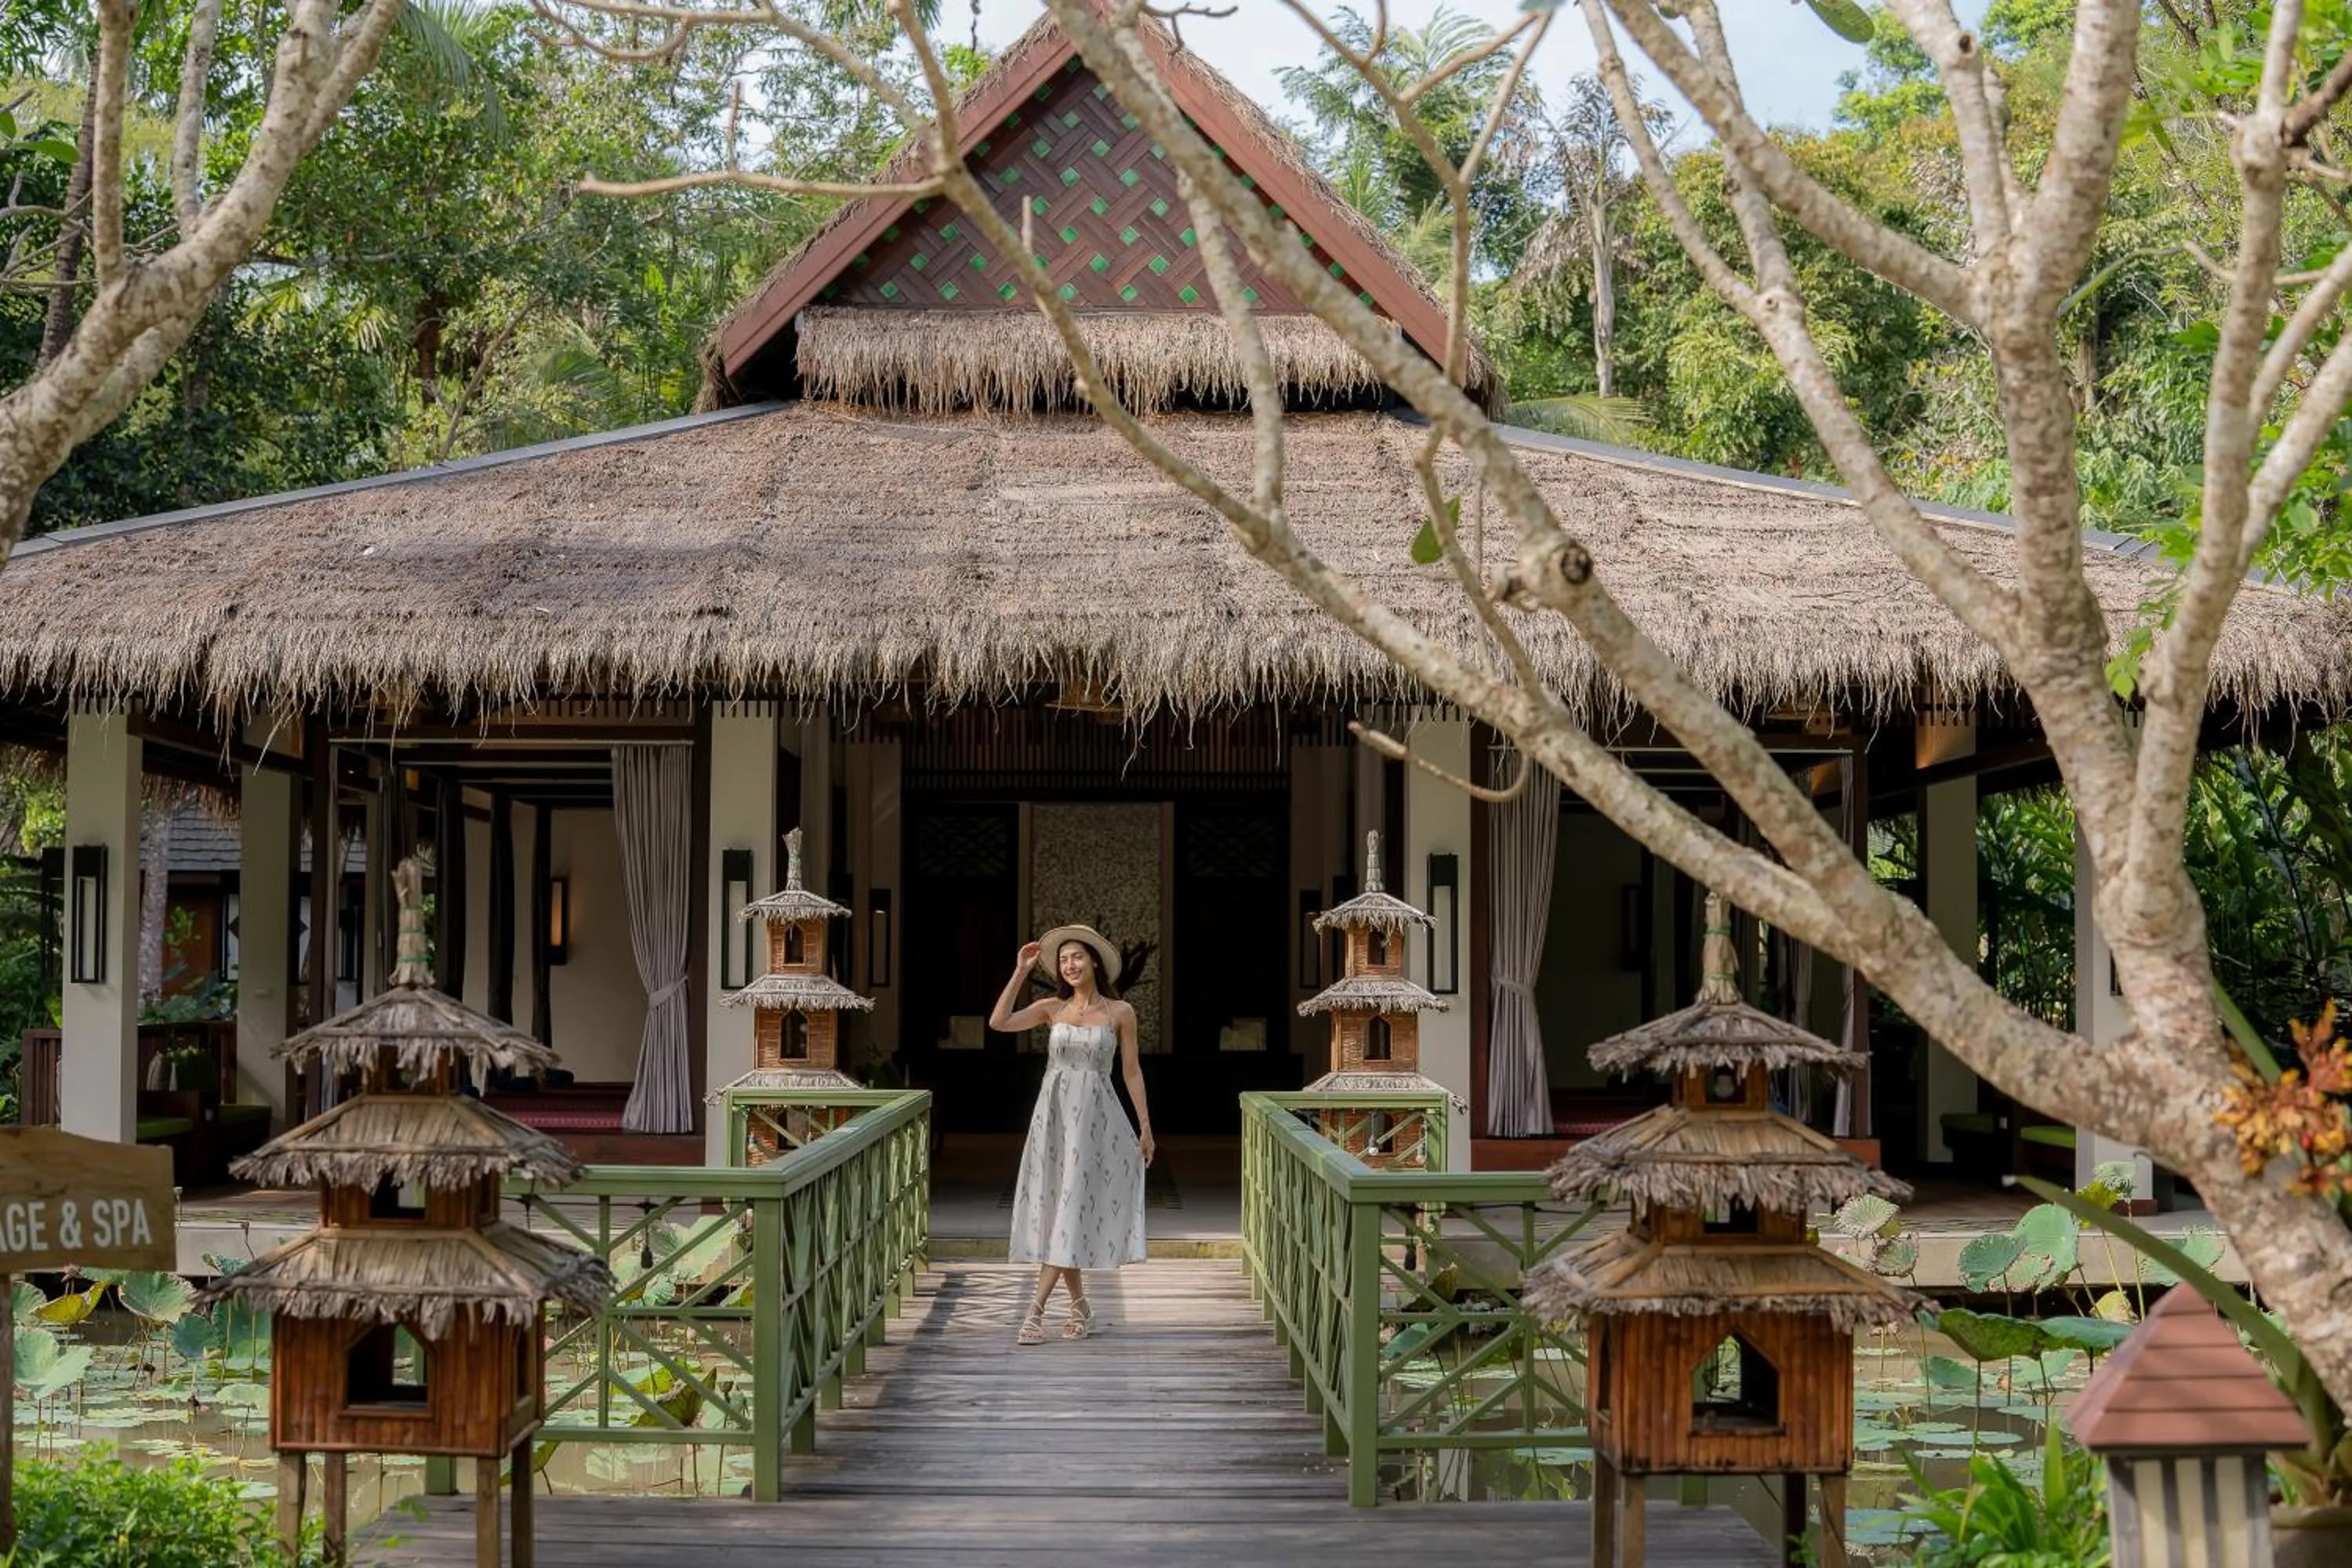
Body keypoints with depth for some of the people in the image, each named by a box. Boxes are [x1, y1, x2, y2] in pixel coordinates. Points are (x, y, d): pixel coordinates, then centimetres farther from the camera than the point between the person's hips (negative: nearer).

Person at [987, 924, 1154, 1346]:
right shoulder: (1053, 1009, 5)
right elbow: (999, 1022, -8)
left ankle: (1035, 1311, -11)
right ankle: (1080, 1309, 15)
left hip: (1094, 1119, -3)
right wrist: (1021, 972, -9)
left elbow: (1132, 1071, 5)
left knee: (1073, 1212, -9)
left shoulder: (1119, 1012, 0)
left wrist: (1145, 1128, 5)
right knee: (1057, 1213, 4)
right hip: (1052, 1116, 3)